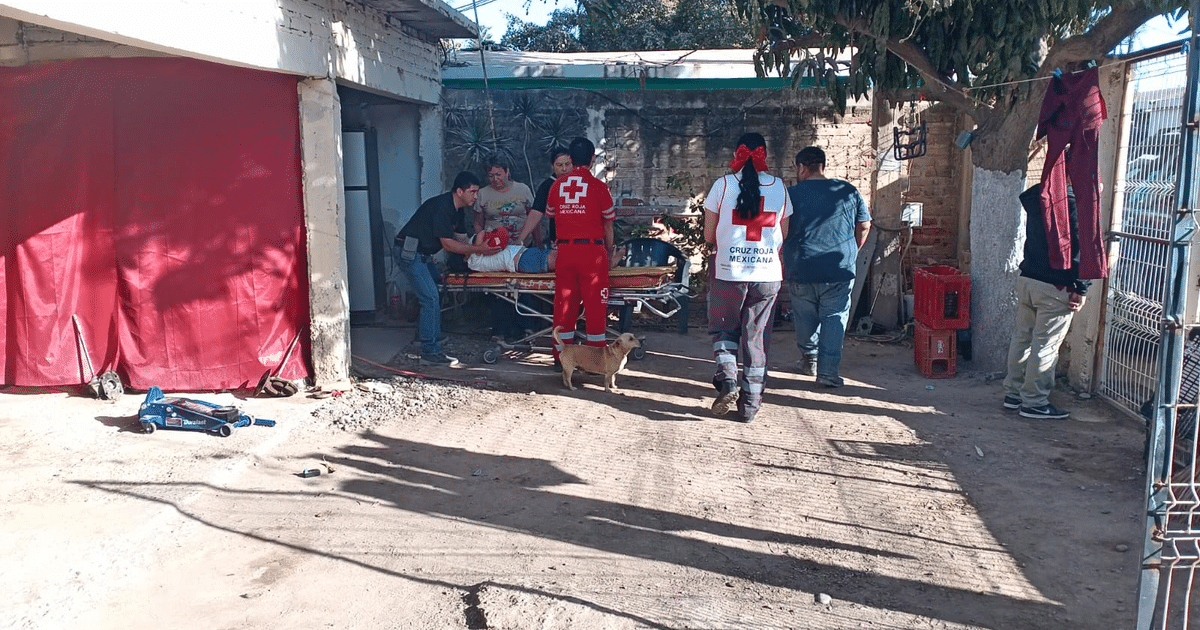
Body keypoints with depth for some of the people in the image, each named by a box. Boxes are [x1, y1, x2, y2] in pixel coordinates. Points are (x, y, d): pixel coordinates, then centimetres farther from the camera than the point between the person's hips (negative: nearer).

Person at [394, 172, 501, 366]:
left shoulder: (456, 209, 9)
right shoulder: (442, 206, -22)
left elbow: (461, 238, 9)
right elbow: (447, 243, -23)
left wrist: (484, 244, -6)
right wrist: (479, 249, -24)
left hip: (422, 254, 10)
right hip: (410, 252, -10)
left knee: (433, 297, 12)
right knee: (430, 299, -14)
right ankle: (430, 353, -11)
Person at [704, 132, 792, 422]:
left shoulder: (722, 185, -3)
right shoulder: (780, 187, 3)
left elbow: (709, 236, 1)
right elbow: (783, 237, 9)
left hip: (728, 273, -2)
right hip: (768, 275, 2)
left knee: (724, 330, 17)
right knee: (756, 337, 9)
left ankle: (727, 379, -4)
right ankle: (750, 403, 13)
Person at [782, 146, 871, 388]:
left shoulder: (791, 194, -3)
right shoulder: (848, 191, 4)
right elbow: (864, 226, 10)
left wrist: (782, 265, 12)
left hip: (801, 270, 0)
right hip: (840, 270, 1)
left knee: (805, 318, 17)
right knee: (834, 318, 6)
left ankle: (809, 360, 32)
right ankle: (828, 370, -1)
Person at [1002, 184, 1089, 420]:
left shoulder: (1034, 196, 6)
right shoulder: (1073, 201, -16)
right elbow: (1078, 248, -16)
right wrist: (1081, 288, -10)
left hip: (1026, 279, 7)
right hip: (1055, 287, -7)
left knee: (1022, 337, 14)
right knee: (1045, 345, 0)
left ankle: (1014, 393, 22)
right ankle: (1034, 402, 7)